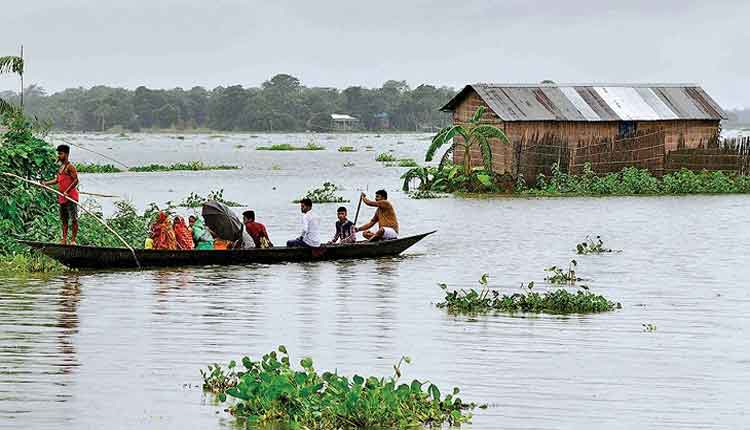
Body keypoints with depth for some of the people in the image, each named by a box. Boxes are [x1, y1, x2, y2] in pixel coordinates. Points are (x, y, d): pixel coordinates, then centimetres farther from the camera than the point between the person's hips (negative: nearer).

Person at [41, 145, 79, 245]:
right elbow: (57, 180, 23)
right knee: (64, 219, 12)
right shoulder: (61, 167, 17)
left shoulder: (70, 167, -11)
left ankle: (73, 240, -6)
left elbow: (76, 180, -18)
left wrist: (67, 191, -23)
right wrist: (46, 183, 10)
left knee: (73, 219, -6)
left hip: (71, 197, -10)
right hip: (62, 198, 10)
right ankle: (64, 239, 16)